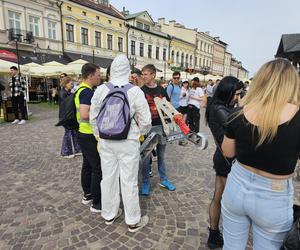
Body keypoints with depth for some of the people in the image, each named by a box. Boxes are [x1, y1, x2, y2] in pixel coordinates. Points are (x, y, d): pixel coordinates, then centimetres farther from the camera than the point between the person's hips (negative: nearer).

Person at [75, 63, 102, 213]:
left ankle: (87, 195, 32)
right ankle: (97, 203, 8)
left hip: (84, 134, 10)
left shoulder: (81, 89, 12)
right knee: (99, 168, -2)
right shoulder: (87, 91, -20)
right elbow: (84, 115, -32)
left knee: (88, 165, 18)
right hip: (90, 136, -10)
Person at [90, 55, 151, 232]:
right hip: (128, 142, -3)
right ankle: (133, 221, 26)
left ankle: (109, 214, 37)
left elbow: (93, 117, 5)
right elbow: (145, 120, -9)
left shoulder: (101, 90, -3)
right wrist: (141, 132, 12)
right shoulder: (135, 91, -13)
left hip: (107, 142, 4)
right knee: (129, 181, 8)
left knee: (108, 177, 17)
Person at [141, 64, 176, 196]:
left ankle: (163, 180, 33)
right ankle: (146, 183, 22)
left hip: (160, 127, 3)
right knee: (146, 157, 6)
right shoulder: (141, 91, -4)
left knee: (161, 155, 16)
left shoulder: (161, 90, 5)